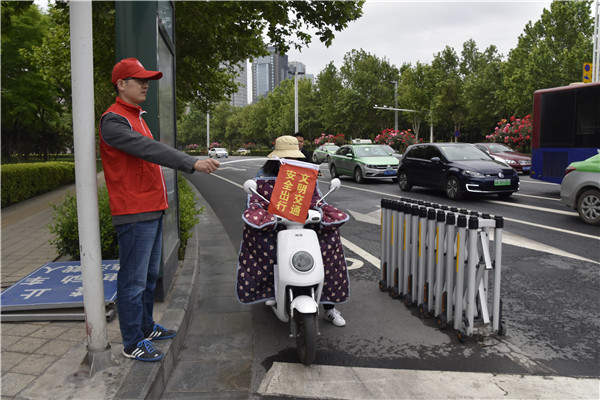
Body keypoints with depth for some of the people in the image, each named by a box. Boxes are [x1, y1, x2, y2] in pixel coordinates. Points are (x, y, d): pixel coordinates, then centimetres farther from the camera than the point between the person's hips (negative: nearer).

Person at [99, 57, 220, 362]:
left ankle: (146, 328, 32)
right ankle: (132, 344, 10)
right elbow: (149, 149, -27)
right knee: (134, 281, -2)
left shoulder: (136, 117, 20)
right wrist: (192, 163, -34)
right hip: (134, 214, -10)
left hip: (152, 210, 10)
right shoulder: (113, 120, -12)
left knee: (149, 276, 18)